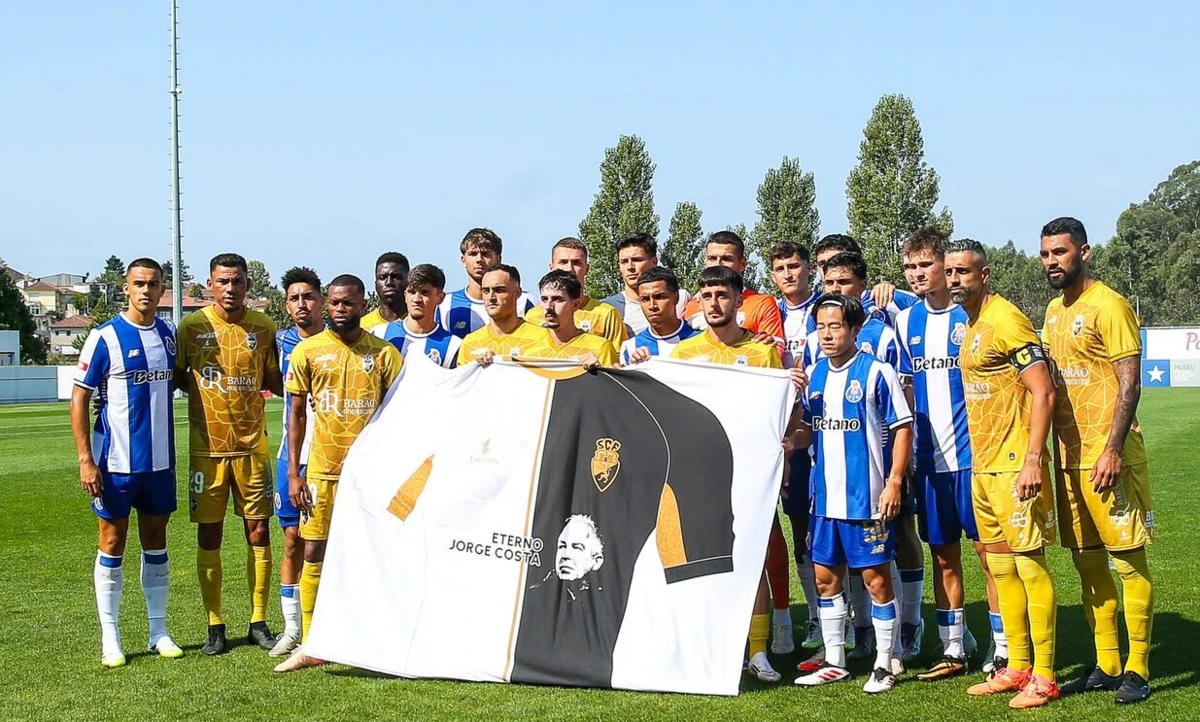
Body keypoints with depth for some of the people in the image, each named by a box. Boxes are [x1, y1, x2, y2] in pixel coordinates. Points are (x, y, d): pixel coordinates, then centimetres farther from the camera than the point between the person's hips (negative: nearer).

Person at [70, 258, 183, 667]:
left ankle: (159, 632, 20)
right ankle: (109, 638, 10)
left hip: (160, 461, 5)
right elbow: (79, 399, -7)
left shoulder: (168, 335, 6)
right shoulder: (105, 337, -9)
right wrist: (86, 460, -13)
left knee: (156, 542, 11)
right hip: (116, 462, -5)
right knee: (112, 542, 2)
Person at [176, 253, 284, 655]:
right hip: (206, 447, -1)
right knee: (209, 537, 3)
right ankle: (215, 626, 13)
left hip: (252, 445, 1)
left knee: (258, 532, 3)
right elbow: (177, 377, 8)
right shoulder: (191, 327, -1)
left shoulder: (263, 327, 3)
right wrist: (203, 388, -8)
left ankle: (259, 623, 13)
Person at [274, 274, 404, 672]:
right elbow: (296, 413, 6)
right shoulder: (308, 351, 3)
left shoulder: (384, 353, 2)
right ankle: (309, 644, 9)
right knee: (314, 554, 1)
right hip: (321, 471, 1)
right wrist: (293, 472, 0)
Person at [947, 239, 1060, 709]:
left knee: (1029, 563, -5)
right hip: (983, 466, 9)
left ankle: (1043, 677, 1)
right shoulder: (970, 325, 15)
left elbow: (1042, 392, -17)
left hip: (1015, 466, -9)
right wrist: (979, 459, 18)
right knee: (1000, 567, 12)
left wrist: (1032, 459, -23)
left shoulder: (1005, 320, -12)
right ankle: (1017, 667, 21)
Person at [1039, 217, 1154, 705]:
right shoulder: (1054, 311, 15)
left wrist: (1113, 451, -21)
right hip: (1069, 455, 8)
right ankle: (1106, 665, 19)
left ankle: (1137, 669, 5)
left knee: (1128, 560, -2)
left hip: (1109, 456, -8)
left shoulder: (1108, 307, -10)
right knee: (1087, 562, 11)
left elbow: (1130, 383, -15)